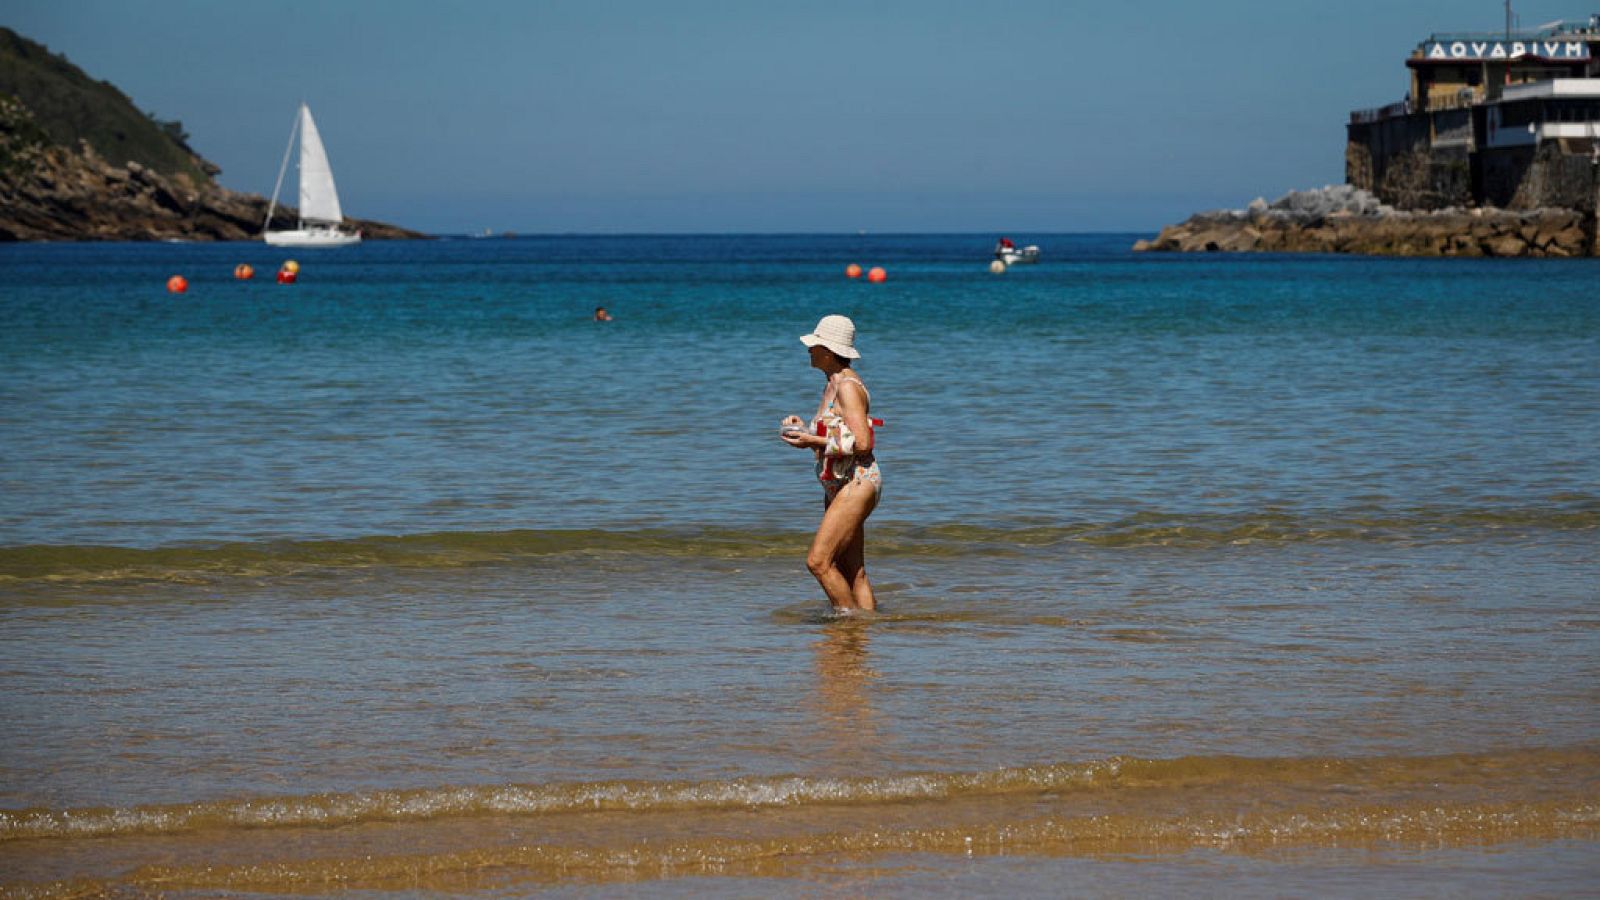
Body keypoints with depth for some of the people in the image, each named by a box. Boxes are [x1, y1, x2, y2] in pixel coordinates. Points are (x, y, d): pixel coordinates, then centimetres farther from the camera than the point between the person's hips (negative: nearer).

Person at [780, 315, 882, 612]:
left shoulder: (848, 387, -14)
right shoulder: (833, 385, 16)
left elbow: (862, 443, -21)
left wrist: (814, 441, -18)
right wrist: (804, 429, 10)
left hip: (858, 484, -10)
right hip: (837, 486, 10)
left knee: (818, 561, -16)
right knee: (851, 573, 9)